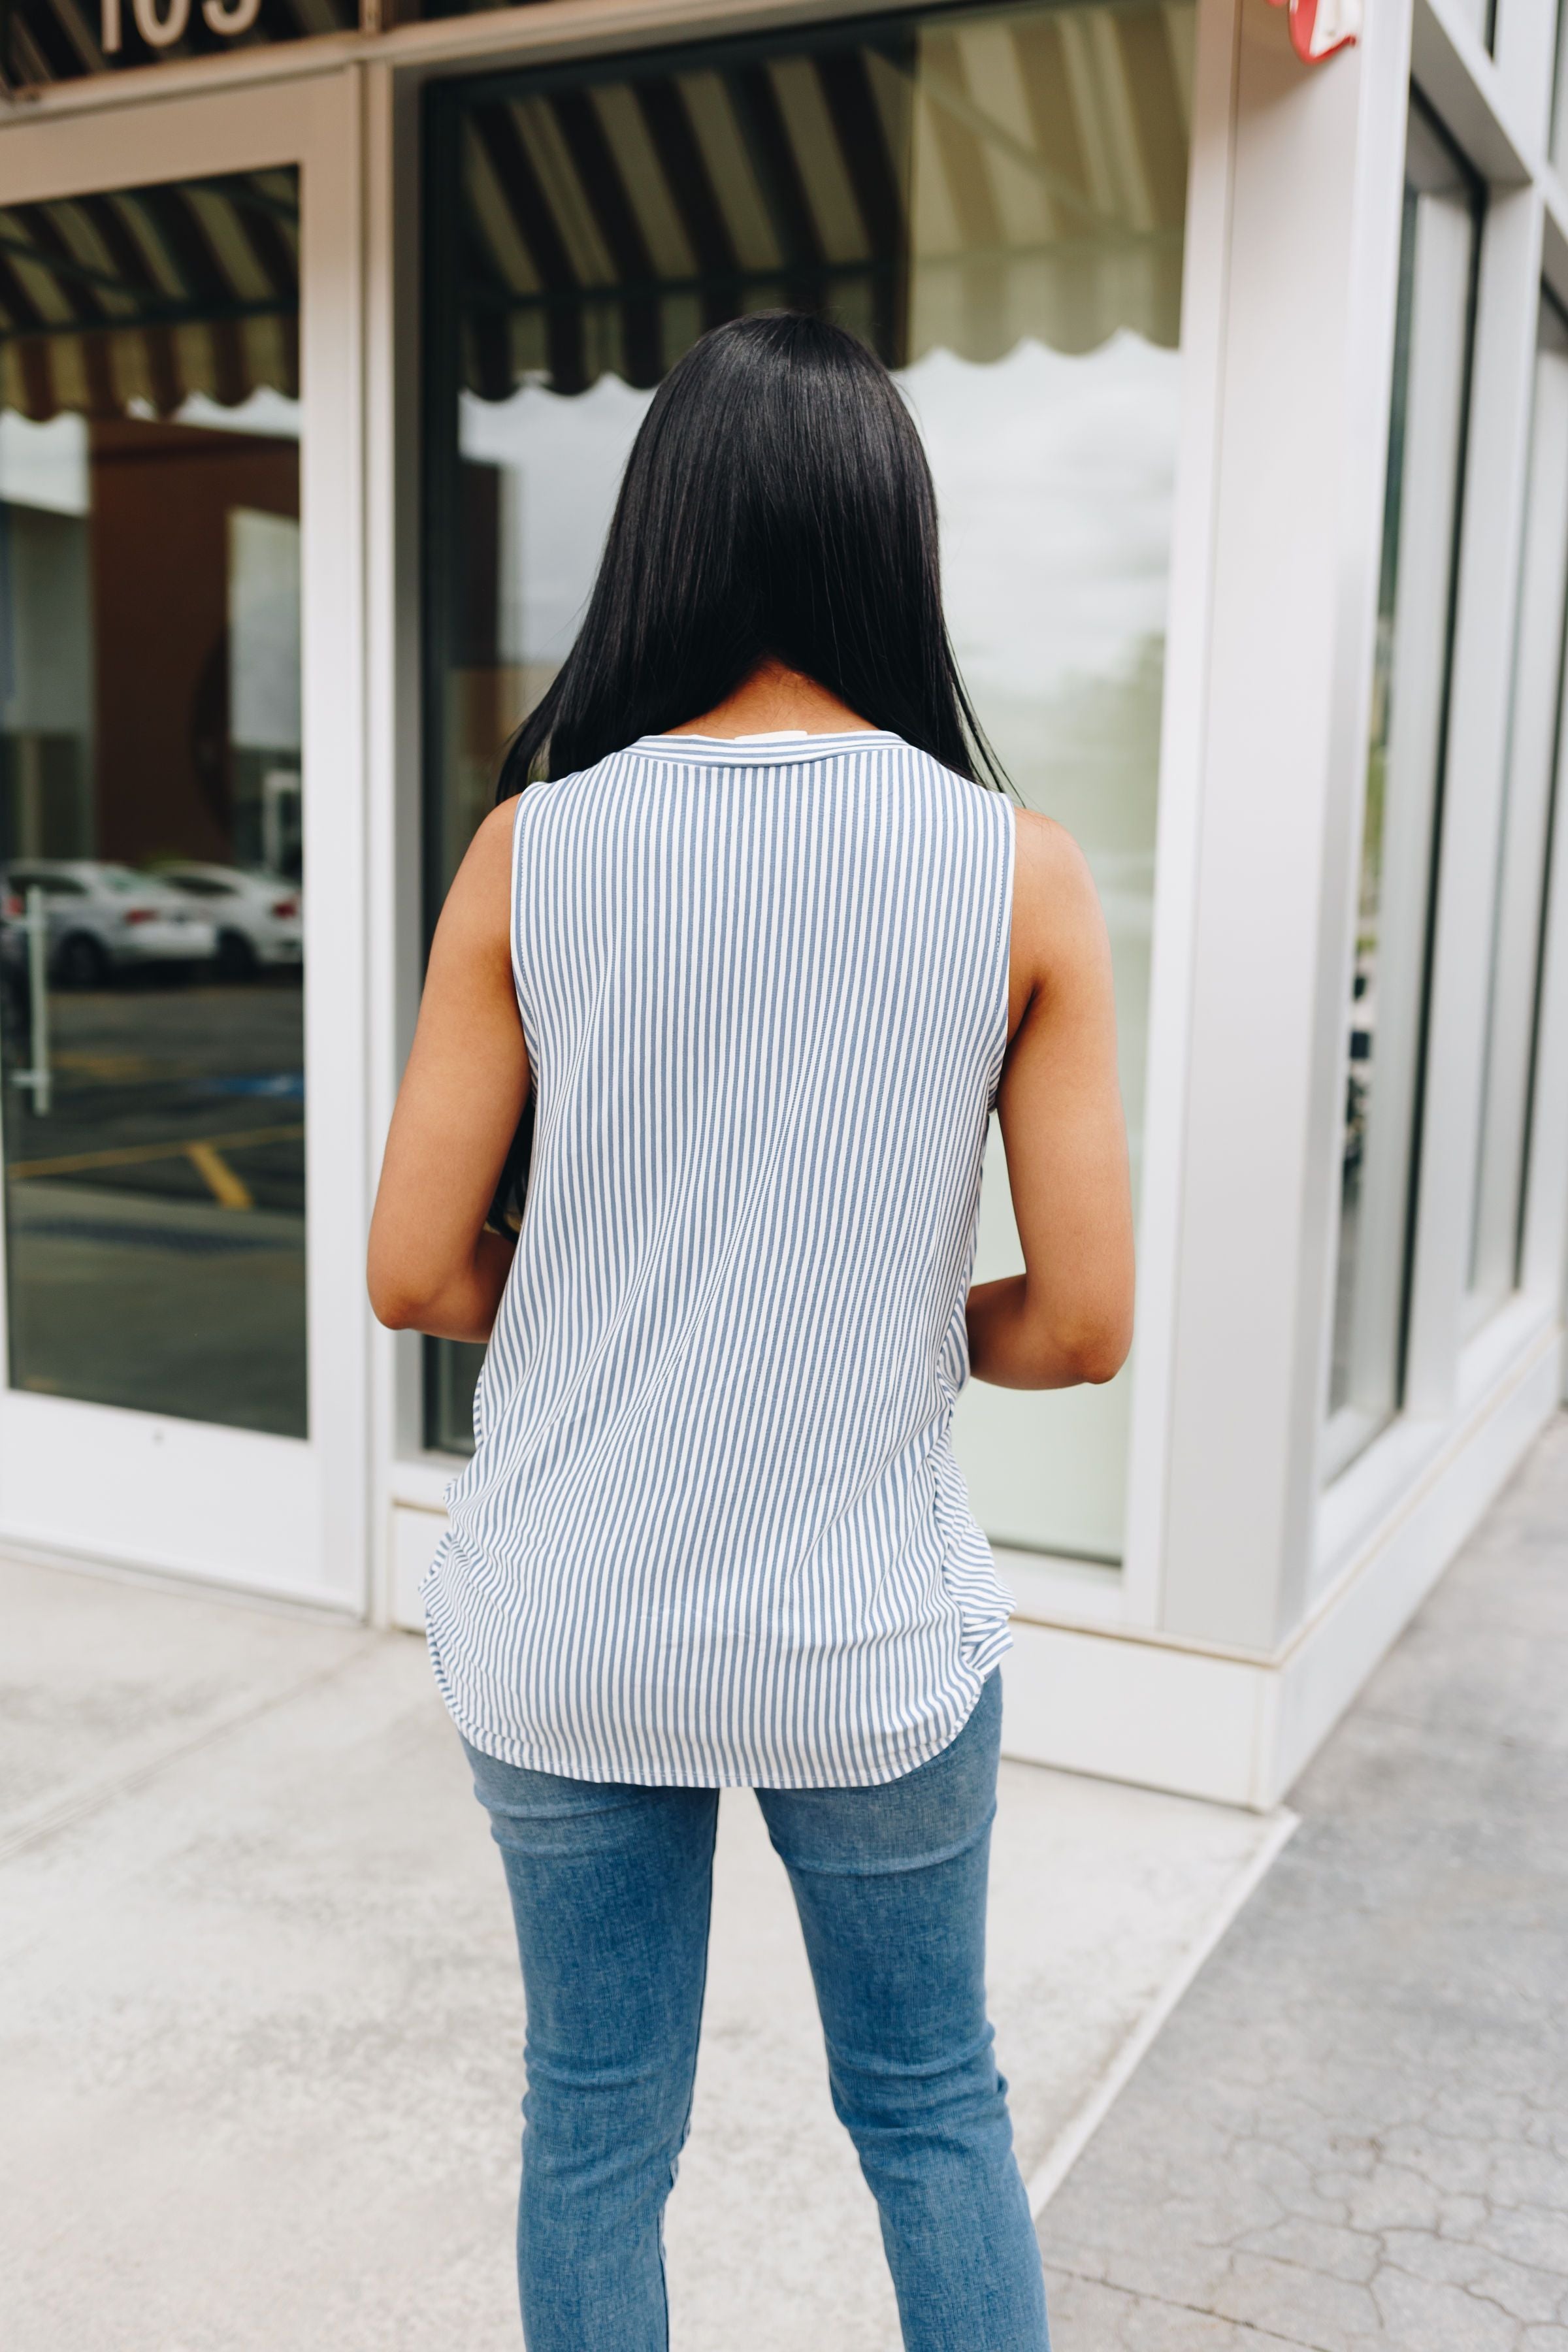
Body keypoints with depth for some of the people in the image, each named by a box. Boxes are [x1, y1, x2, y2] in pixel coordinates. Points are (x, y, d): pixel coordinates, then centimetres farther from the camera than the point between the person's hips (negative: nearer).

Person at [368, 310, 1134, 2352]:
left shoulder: (533, 846, -9)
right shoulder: (1021, 872, -10)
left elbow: (416, 1272, -7)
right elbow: (1083, 1321, -10)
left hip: (562, 1631, 1)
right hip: (871, 1639, 0)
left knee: (597, 2127, 21)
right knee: (933, 2109, 24)